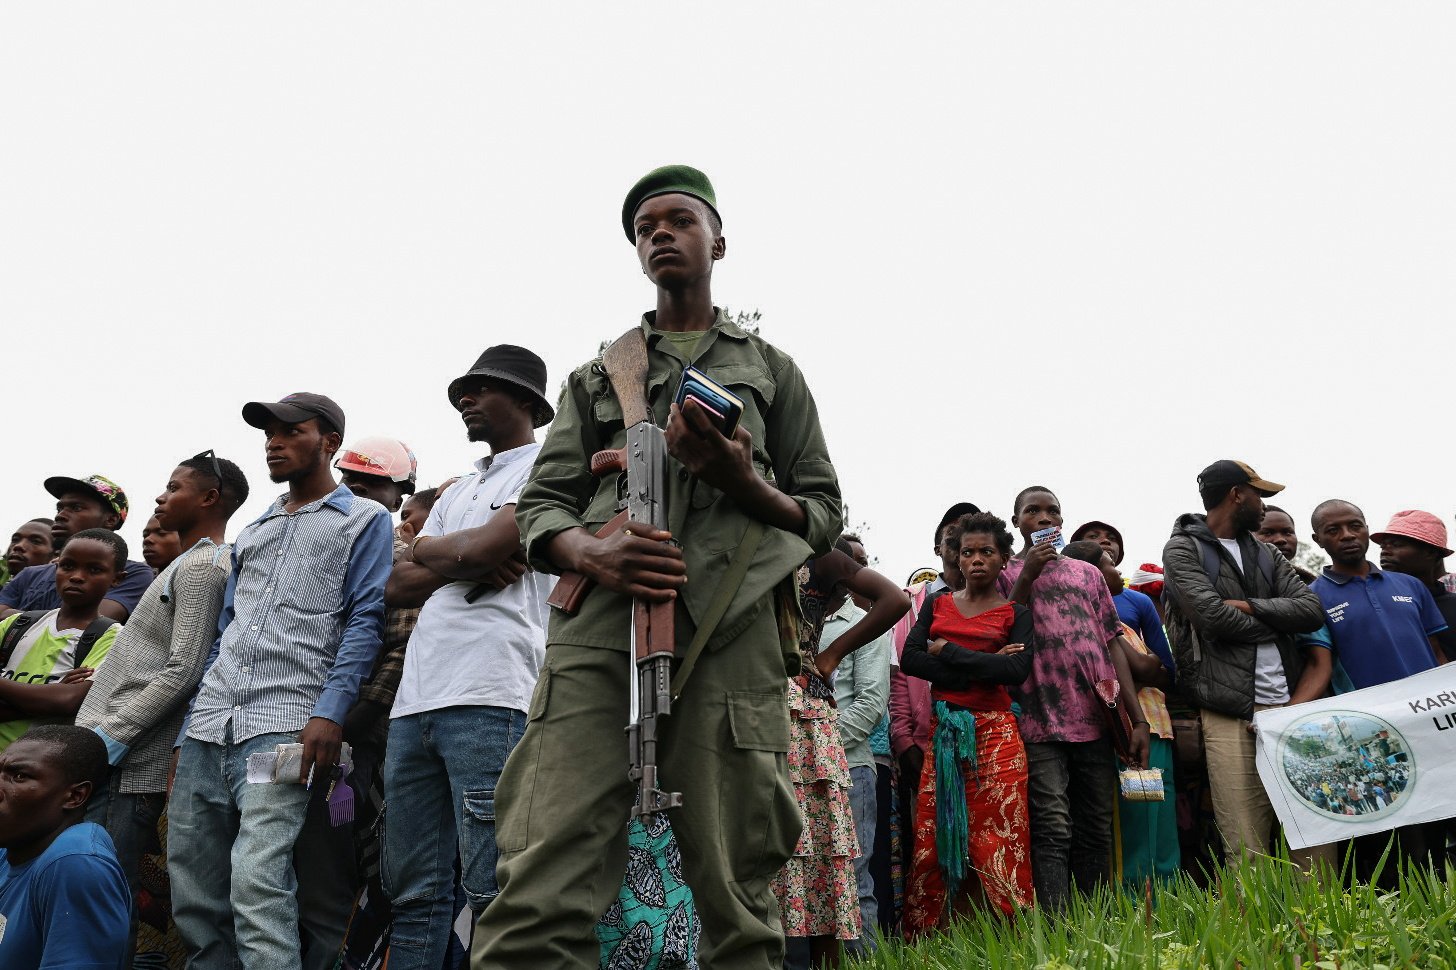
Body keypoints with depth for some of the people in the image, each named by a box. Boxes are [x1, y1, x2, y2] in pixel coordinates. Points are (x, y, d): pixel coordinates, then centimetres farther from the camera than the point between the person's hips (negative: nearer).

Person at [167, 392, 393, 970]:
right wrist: (191, 725, 18)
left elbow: (365, 620, -4)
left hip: (285, 724, -7)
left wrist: (330, 712, -17)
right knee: (192, 889, 5)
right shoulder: (252, 533, 26)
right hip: (209, 725, 7)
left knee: (257, 879, -20)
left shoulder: (364, 521, 7)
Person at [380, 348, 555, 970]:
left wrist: (432, 552, 8)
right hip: (414, 701, 8)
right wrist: (469, 563, 1)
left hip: (489, 699, -8)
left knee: (493, 890, -8)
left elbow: (488, 546, -10)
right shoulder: (457, 493, 28)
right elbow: (398, 587, 17)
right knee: (413, 891, 9)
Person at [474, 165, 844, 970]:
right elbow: (540, 504, 17)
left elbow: (824, 514, 19)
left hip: (729, 631, 0)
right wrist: (591, 551, -7)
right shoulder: (596, 374, 26)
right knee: (543, 888, -12)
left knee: (736, 895, -2)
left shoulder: (773, 370, 23)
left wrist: (744, 485, -4)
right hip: (599, 628, 1)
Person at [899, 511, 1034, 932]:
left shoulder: (1016, 613, 6)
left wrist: (946, 651, -8)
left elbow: (1017, 670, -11)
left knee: (997, 843, -6)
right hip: (943, 733, 3)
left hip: (995, 735, -2)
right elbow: (910, 659, -1)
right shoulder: (936, 603, 14)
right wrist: (981, 670, -9)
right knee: (933, 842, 0)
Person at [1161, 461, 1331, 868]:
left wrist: (1249, 607, -5)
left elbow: (1312, 609, 8)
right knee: (1247, 856, -6)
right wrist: (1275, 622, 3)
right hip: (1231, 716, -5)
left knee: (1317, 841, 3)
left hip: (1289, 707, 6)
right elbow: (1214, 616, -12)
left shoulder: (1263, 553, 21)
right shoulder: (1183, 549, 3)